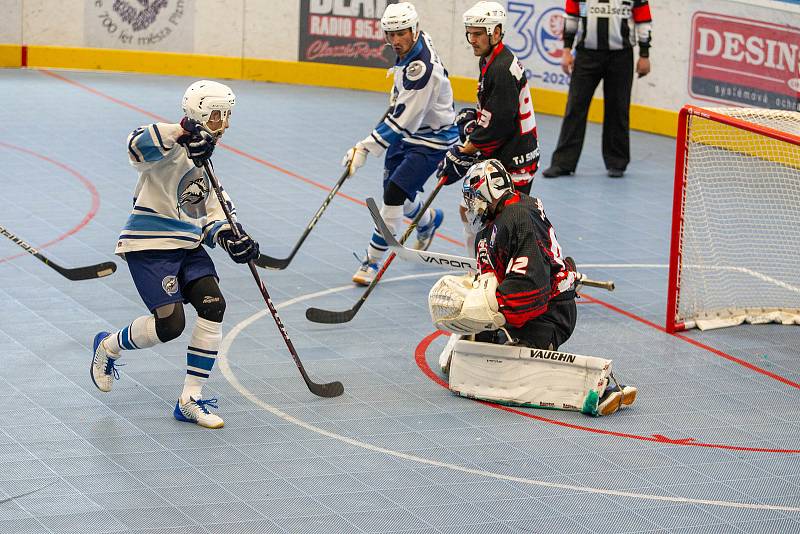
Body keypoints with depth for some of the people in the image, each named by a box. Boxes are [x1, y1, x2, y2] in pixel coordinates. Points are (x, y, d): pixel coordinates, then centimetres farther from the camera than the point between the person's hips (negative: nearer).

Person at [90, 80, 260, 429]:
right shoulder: (170, 148, -12)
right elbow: (138, 145, -36)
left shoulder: (202, 159, 17)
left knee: (213, 305, -11)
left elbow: (209, 216, 19)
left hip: (187, 247, 9)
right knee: (170, 323, -17)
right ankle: (108, 347, 16)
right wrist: (182, 134, -47)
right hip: (149, 246, -8)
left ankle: (190, 400, -3)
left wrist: (228, 237, -1)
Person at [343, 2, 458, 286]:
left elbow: (402, 121, -32)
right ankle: (429, 220, 50)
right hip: (407, 132, 9)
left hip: (431, 139, -9)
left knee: (395, 194, -14)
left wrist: (365, 148, -31)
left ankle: (372, 261, -3)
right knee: (392, 191, 18)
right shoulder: (409, 48, -6)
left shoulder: (423, 68, -34)